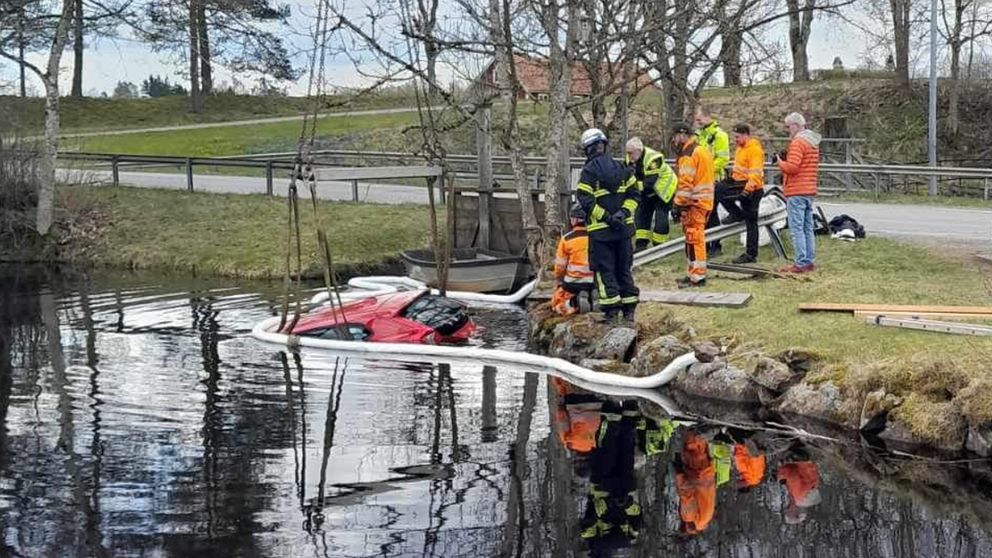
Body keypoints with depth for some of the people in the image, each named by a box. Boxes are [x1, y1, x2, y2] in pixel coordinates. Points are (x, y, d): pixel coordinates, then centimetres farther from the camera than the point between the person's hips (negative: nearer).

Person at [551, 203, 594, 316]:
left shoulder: (566, 239, -8)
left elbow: (560, 265, 1)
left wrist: (560, 281, 20)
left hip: (574, 282, -2)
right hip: (595, 281, 2)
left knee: (557, 303, 18)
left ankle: (573, 305, -14)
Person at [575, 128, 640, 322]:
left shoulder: (589, 171, -9)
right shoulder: (621, 168, 7)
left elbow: (586, 201, -15)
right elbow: (634, 193, 5)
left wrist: (606, 217, -13)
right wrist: (624, 212, -2)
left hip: (600, 230, -5)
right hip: (624, 228, 5)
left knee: (604, 270, 2)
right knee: (625, 268, 13)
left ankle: (612, 309, -3)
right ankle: (629, 309, 15)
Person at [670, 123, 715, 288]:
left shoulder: (688, 154, -13)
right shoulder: (702, 150, 18)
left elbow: (686, 183, -19)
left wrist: (678, 204, -16)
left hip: (694, 203, -10)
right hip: (705, 200, 10)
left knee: (694, 239, -7)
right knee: (697, 238, 15)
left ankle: (697, 276, -6)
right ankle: (694, 273, 21)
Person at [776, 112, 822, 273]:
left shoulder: (798, 142, -13)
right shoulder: (813, 142, 17)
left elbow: (791, 167, -23)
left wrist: (780, 162, -3)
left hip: (797, 192, -9)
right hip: (810, 191, 9)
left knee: (796, 228, -8)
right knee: (807, 228, 12)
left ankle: (801, 263, -11)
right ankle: (810, 261, 14)